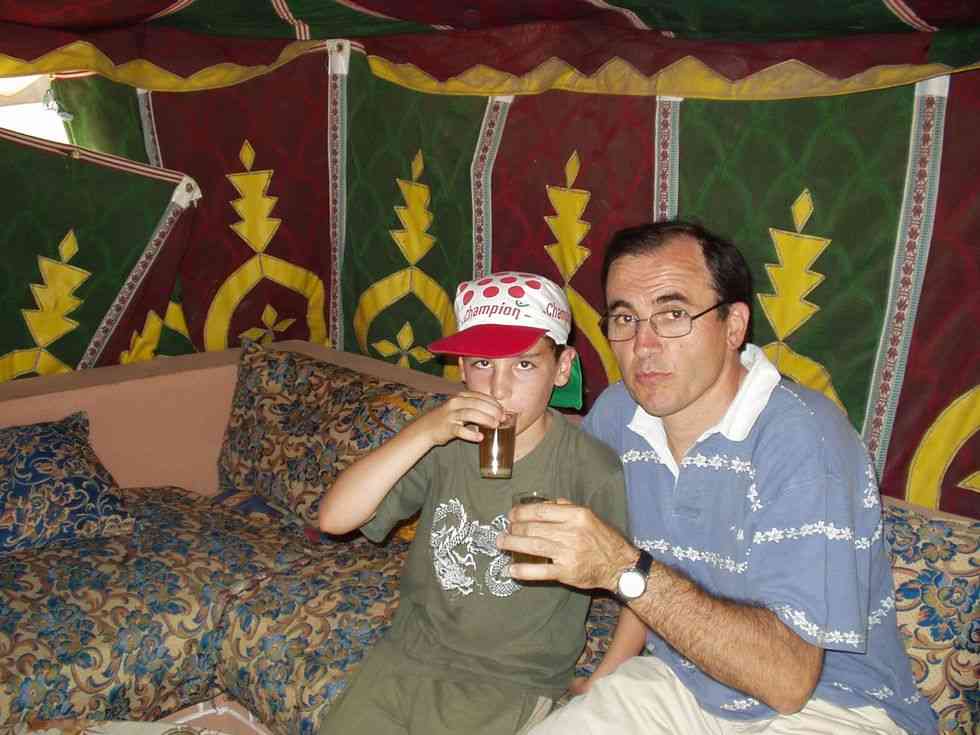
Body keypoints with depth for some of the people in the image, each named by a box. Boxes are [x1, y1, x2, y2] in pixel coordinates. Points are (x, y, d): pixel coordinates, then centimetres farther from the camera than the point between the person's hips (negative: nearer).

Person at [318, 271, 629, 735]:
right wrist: (423, 432, -23)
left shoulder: (590, 470, -16)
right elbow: (334, 518, -15)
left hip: (510, 686, -3)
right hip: (406, 657, 4)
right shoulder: (444, 444, -7)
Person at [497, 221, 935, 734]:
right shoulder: (615, 414, -3)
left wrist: (625, 570, -34)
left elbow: (788, 679, -29)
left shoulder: (803, 440, -24)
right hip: (677, 681, 5)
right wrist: (605, 677, 4)